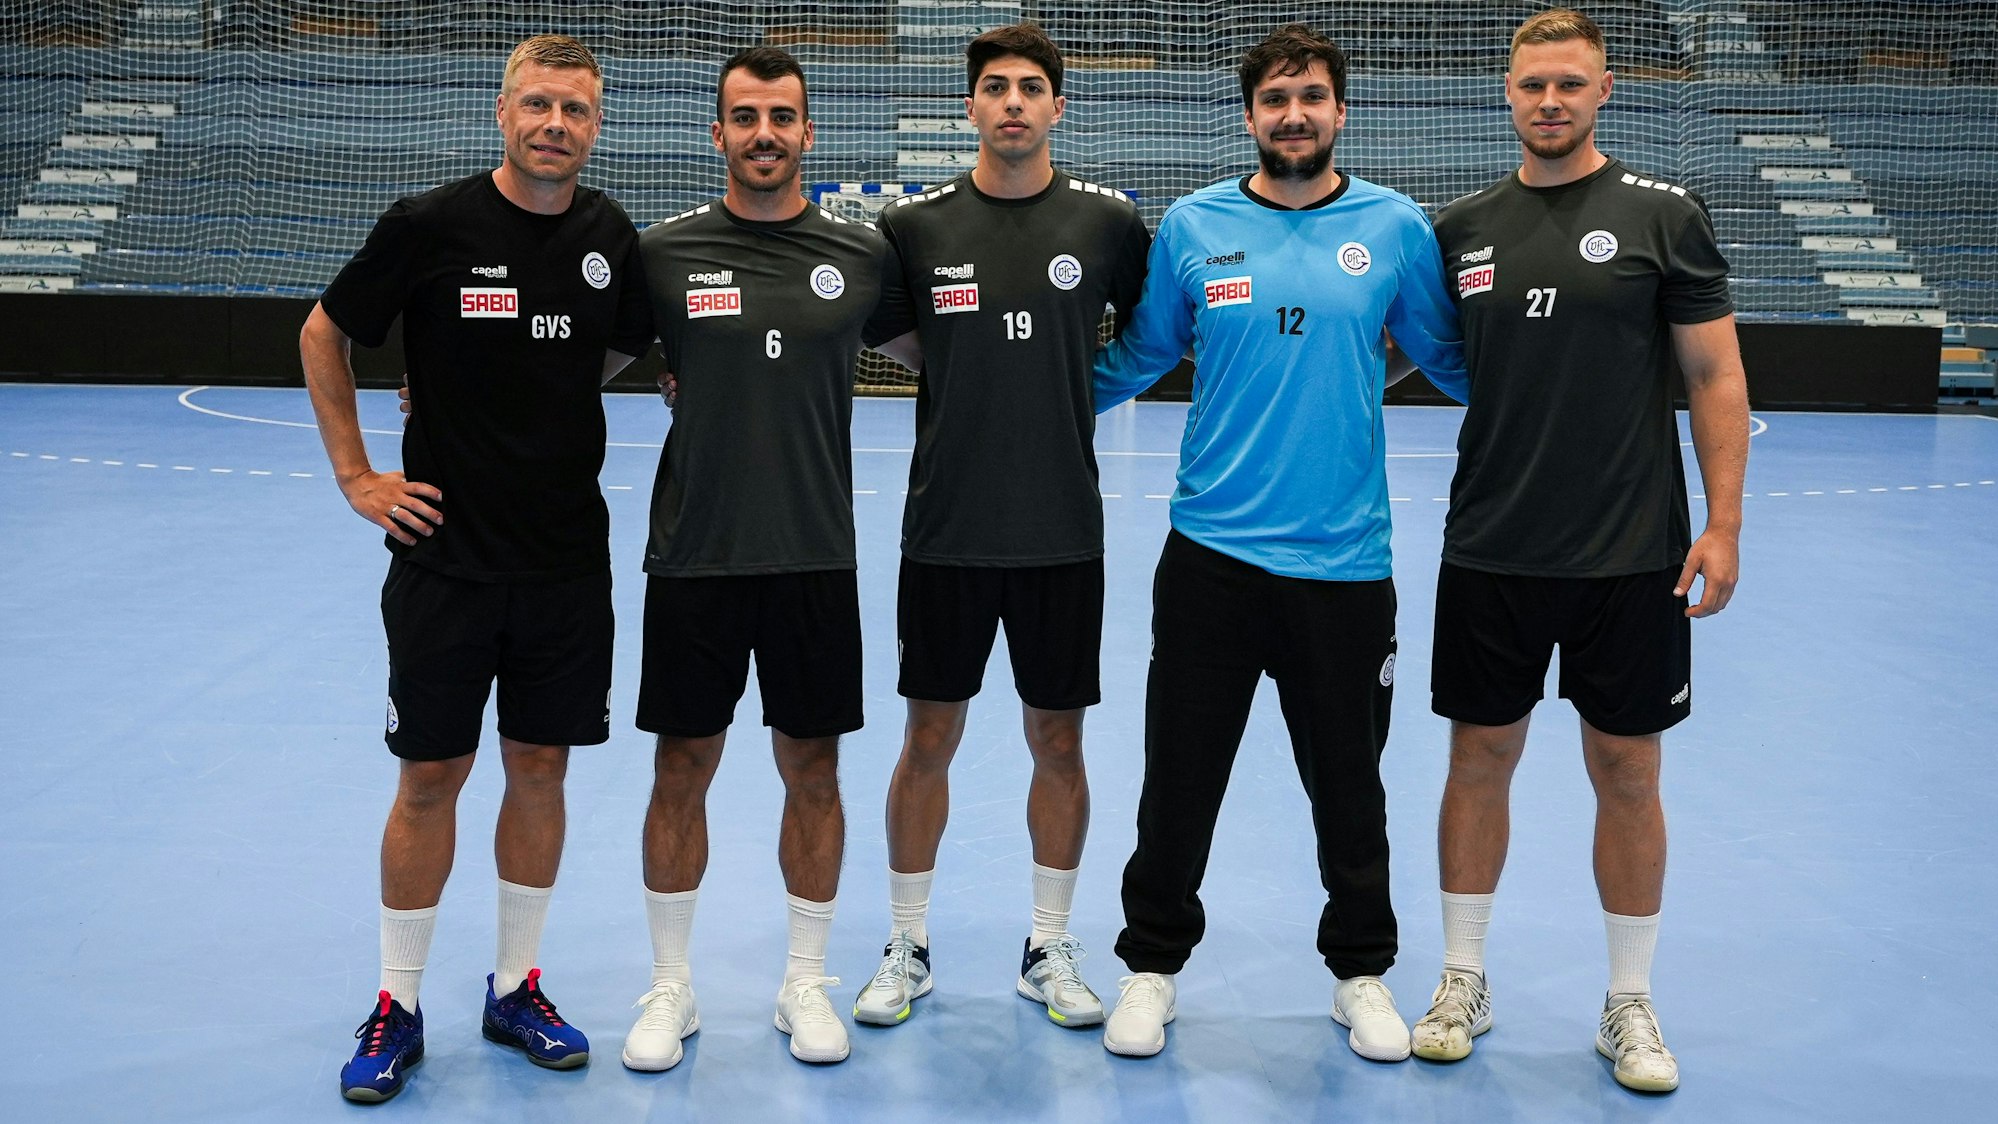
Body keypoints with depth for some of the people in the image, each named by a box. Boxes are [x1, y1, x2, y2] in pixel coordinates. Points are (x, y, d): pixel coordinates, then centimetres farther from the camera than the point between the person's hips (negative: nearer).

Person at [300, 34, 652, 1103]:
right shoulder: (429, 226, -9)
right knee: (430, 775, 4)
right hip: (444, 551, -3)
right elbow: (322, 336, 3)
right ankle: (398, 1006, 19)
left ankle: (515, 986, 26)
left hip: (568, 557, 3)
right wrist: (357, 476, -1)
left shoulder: (610, 236, 1)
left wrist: (552, 402, 5)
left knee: (540, 768, 10)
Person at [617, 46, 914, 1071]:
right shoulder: (663, 252, -1)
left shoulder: (865, 256, 2)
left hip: (816, 557, 1)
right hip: (692, 555, -1)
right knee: (681, 773, 7)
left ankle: (805, 983, 26)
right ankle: (670, 987, 24)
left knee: (812, 771, 9)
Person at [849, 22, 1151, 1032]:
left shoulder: (1108, 221, -1)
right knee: (929, 740, 8)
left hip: (1064, 532, 0)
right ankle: (907, 947, 24)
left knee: (1058, 742, 9)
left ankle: (1048, 950, 26)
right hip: (945, 529, 0)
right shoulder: (915, 224, -2)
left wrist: (1072, 389, 4)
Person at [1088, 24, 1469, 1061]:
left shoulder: (1396, 228, 1)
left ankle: (1361, 972, 32)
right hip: (1209, 556, 0)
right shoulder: (1192, 227, 2)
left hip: (1344, 563, 0)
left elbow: (1450, 361, 12)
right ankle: (1153, 966, 27)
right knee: (1179, 779, 8)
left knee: (1348, 783, 12)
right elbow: (1137, 356, 12)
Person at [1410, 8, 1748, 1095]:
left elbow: (1716, 374, -3)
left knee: (1627, 773, 7)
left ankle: (1629, 1005, 23)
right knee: (1480, 759, 9)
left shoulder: (1661, 213, -3)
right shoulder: (1462, 226, 5)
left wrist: (1722, 525, -8)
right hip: (1490, 549, 2)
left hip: (1632, 556, -2)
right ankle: (1462, 982, 25)